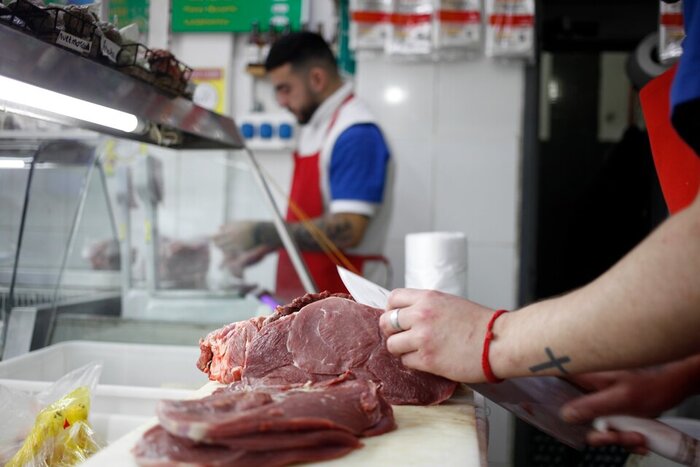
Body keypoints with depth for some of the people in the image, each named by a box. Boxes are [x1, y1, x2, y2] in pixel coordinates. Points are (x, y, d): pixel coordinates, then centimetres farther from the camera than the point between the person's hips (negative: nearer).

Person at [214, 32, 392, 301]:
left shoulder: (356, 134, -17)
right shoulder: (313, 127, 11)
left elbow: (347, 230, -24)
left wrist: (260, 233, -20)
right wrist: (266, 246, 9)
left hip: (337, 294, -8)